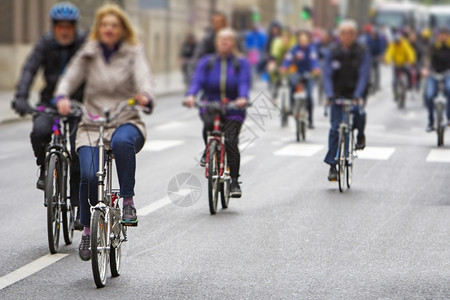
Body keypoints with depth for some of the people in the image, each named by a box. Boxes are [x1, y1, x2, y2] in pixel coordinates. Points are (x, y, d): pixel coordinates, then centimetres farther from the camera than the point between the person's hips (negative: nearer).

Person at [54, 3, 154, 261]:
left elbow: (143, 76, -13)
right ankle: (88, 230, 4)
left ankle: (128, 201, -22)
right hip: (92, 126, 2)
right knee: (89, 176, -20)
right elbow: (71, 77, 1)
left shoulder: (133, 53, 4)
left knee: (122, 142, -39)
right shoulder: (88, 54, 10)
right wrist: (62, 97, -23)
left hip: (126, 122, -2)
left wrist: (145, 96, -37)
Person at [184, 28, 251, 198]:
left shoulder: (241, 64, 5)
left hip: (233, 110, -1)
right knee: (209, 123, -33)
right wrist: (191, 95, -29)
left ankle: (234, 182, -8)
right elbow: (197, 80, -7)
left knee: (230, 141, -19)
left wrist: (243, 98, -34)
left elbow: (244, 83, -12)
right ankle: (208, 151, -3)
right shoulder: (206, 62, 8)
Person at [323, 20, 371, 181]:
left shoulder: (362, 52, -4)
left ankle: (360, 136, 5)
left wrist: (358, 95, -28)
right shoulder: (333, 52, -1)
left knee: (358, 114, -30)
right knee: (335, 128, -7)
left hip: (355, 94, -1)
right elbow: (327, 74, -7)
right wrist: (329, 94, -23)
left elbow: (364, 74, -13)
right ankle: (332, 166, 0)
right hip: (337, 95, 1)